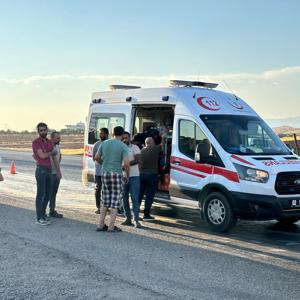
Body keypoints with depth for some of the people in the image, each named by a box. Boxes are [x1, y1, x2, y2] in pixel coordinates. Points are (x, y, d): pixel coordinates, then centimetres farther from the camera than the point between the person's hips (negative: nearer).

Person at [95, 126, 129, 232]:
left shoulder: (104, 143, 6)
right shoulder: (123, 146, -8)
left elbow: (97, 157, 10)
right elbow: (126, 164, -15)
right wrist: (127, 176, 0)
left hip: (104, 173, 5)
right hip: (116, 174, -5)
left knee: (105, 200, 14)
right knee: (115, 201, 4)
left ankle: (101, 225, 16)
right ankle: (111, 226, 5)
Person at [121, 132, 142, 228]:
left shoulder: (134, 148, -1)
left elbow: (137, 160, -14)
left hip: (133, 176, -5)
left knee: (135, 198, -7)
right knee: (124, 198, 6)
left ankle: (136, 220, -7)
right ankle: (128, 218, 15)